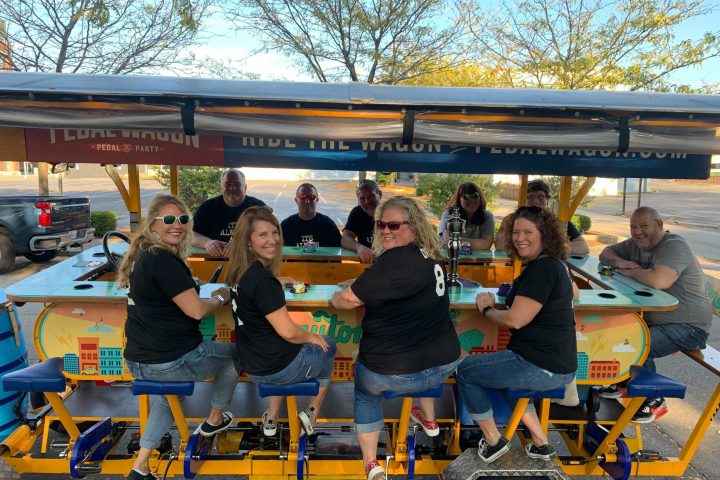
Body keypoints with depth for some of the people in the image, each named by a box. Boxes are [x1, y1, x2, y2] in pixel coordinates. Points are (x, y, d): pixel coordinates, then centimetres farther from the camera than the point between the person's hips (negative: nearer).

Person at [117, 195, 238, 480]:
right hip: (171, 361, -9)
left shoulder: (143, 254, 7)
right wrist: (220, 298, -2)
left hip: (139, 360, 9)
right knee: (234, 354, 16)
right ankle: (214, 420, 35)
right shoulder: (163, 260, -22)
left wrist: (206, 294, 11)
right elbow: (195, 310, -22)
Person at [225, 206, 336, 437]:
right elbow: (288, 332, -25)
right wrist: (311, 337, -7)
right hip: (277, 368, -7)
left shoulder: (240, 271, -1)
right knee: (328, 346, 20)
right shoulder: (262, 280, -29)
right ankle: (312, 414, 30)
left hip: (252, 367, 7)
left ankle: (271, 419, 32)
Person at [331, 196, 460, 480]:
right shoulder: (431, 257, 5)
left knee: (365, 391, 25)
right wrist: (358, 283, 12)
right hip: (445, 363, 7)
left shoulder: (395, 260, -21)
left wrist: (335, 297, 4)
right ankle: (428, 419, 52)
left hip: (395, 372, -7)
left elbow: (349, 299, -16)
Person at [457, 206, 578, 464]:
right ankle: (540, 444, 30)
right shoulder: (554, 263, 10)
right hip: (559, 365, 10)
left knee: (465, 370, 4)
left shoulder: (542, 268, -21)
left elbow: (515, 320, -24)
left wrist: (486, 307, -5)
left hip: (542, 368, -10)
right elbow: (574, 292, 31)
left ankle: (493, 442, 18)